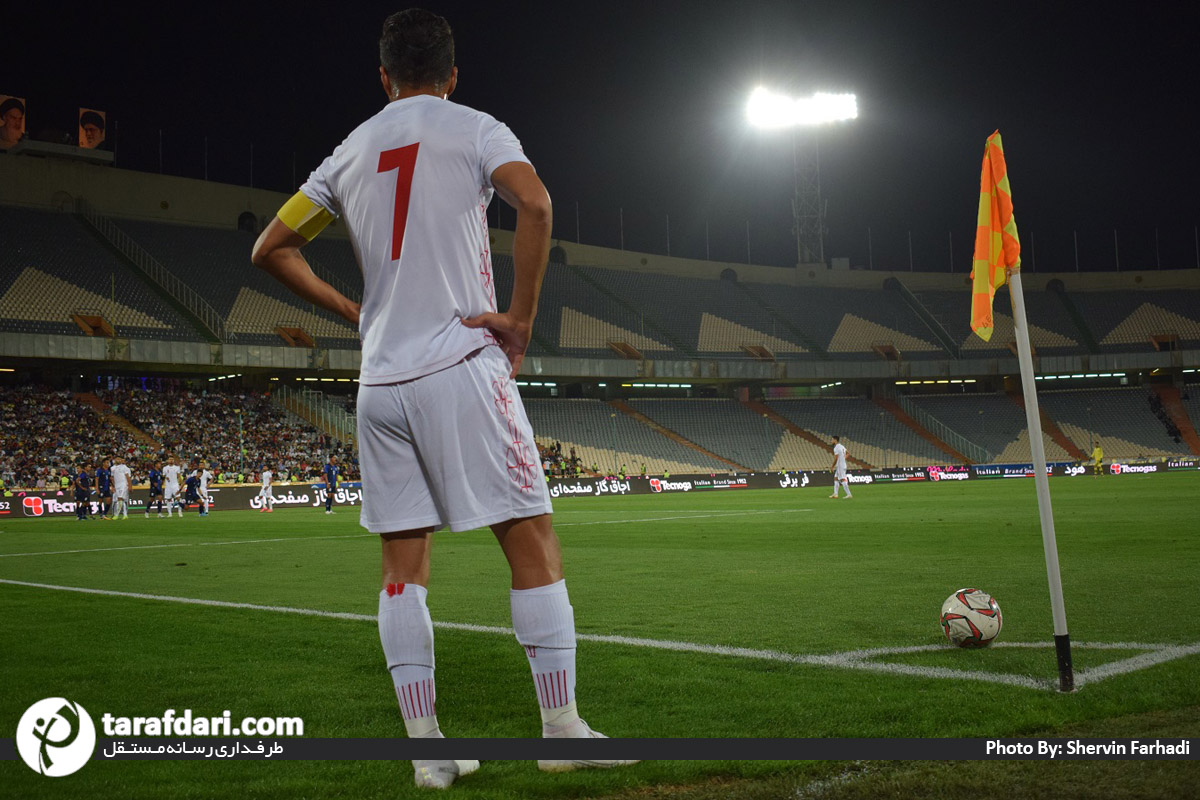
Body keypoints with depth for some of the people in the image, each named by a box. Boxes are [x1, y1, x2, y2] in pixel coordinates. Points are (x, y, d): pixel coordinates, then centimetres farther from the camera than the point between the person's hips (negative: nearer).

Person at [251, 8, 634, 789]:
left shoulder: (350, 152, 16)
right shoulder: (474, 129, 2)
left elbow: (271, 248, 19)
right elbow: (535, 204, -18)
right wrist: (521, 319, -11)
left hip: (380, 381, 5)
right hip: (462, 368, -5)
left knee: (404, 563, 7)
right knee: (533, 542, 2)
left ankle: (427, 748, 9)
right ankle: (563, 729, 3)